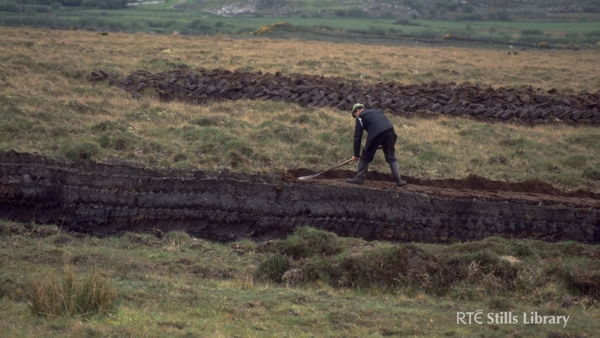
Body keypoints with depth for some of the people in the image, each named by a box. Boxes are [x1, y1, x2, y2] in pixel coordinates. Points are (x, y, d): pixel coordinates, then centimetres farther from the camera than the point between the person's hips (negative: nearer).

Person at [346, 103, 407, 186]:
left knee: (366, 157, 11)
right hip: (389, 129, 5)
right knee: (391, 157, 14)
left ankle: (359, 178, 17)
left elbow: (357, 137, 15)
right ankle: (398, 180, 10)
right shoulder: (376, 111, 37)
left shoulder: (360, 117, 19)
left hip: (376, 133, -5)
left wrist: (356, 155, 19)